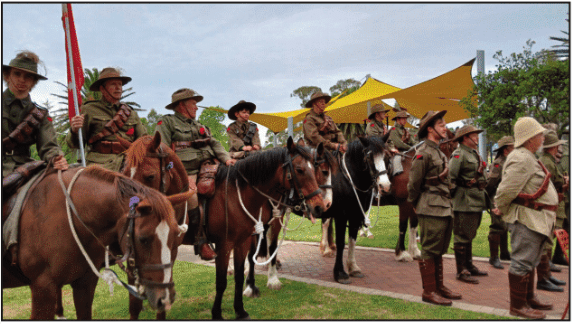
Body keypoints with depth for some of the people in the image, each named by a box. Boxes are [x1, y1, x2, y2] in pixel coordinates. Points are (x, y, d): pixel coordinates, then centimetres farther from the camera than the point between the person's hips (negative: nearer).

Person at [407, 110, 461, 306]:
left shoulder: (439, 153, 18)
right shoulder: (423, 153, -13)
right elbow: (414, 183, -11)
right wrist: (415, 205, 0)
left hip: (445, 209, 9)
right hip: (431, 209, -9)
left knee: (439, 251, 16)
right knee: (429, 250, -2)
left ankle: (439, 287, 27)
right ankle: (428, 291, 6)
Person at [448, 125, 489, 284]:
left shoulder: (475, 154, 18)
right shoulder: (459, 155, -13)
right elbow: (450, 177, -20)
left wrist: (483, 196, 22)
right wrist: (451, 195, -19)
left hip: (477, 202, 10)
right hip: (465, 203, -10)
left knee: (469, 236, 19)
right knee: (462, 237, -3)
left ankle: (469, 266, 30)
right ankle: (461, 271, 4)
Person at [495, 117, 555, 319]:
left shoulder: (528, 158, 18)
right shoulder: (522, 159, -19)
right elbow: (506, 190, -24)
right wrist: (501, 210, -8)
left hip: (536, 220, 11)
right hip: (527, 219, -11)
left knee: (529, 262, 19)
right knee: (522, 262, -3)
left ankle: (529, 299, 32)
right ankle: (517, 306, 5)